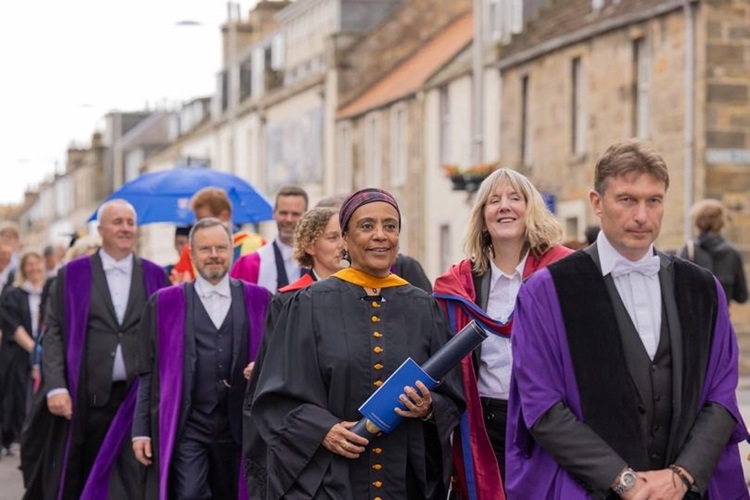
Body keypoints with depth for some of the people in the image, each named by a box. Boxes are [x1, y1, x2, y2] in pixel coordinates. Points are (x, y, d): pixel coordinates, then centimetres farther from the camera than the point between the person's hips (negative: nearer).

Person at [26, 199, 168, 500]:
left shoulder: (155, 277, 8)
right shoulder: (72, 275, 5)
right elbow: (54, 334, 0)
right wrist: (56, 387, -11)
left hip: (138, 399, 1)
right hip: (84, 400, -1)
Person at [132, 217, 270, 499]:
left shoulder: (259, 301, 7)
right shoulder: (164, 304, 5)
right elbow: (148, 373, 5)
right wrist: (141, 432, 1)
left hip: (239, 427, 2)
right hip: (186, 427, -2)